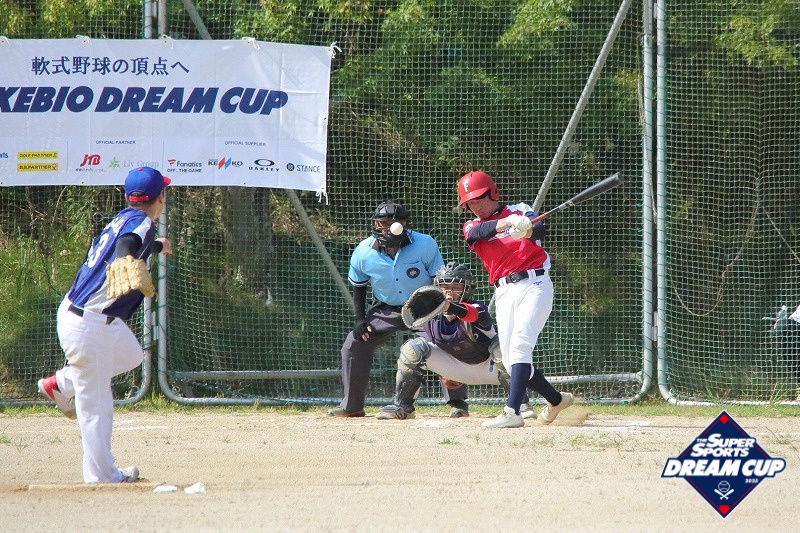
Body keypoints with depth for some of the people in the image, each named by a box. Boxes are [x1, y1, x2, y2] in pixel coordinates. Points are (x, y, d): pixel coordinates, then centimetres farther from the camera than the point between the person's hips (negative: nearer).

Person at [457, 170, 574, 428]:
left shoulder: (519, 211, 3)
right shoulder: (471, 227, 10)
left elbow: (540, 229, -18)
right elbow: (478, 233, -15)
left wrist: (527, 230, -43)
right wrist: (504, 223, -36)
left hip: (534, 284, -5)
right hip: (504, 292, 5)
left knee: (520, 343, -22)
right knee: (510, 360, 4)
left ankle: (512, 411, -32)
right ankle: (556, 400, 26)